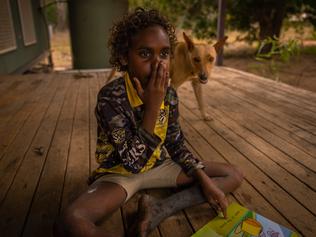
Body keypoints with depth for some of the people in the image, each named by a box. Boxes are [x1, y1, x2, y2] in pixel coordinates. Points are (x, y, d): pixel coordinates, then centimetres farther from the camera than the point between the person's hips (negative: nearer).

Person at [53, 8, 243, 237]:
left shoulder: (169, 94, -9)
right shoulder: (111, 97, -25)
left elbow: (177, 145, 2)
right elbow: (133, 164, -27)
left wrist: (205, 181, -8)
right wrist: (152, 106, -34)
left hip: (158, 165, 5)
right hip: (120, 173, -5)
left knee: (234, 175, 0)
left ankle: (159, 209, -12)